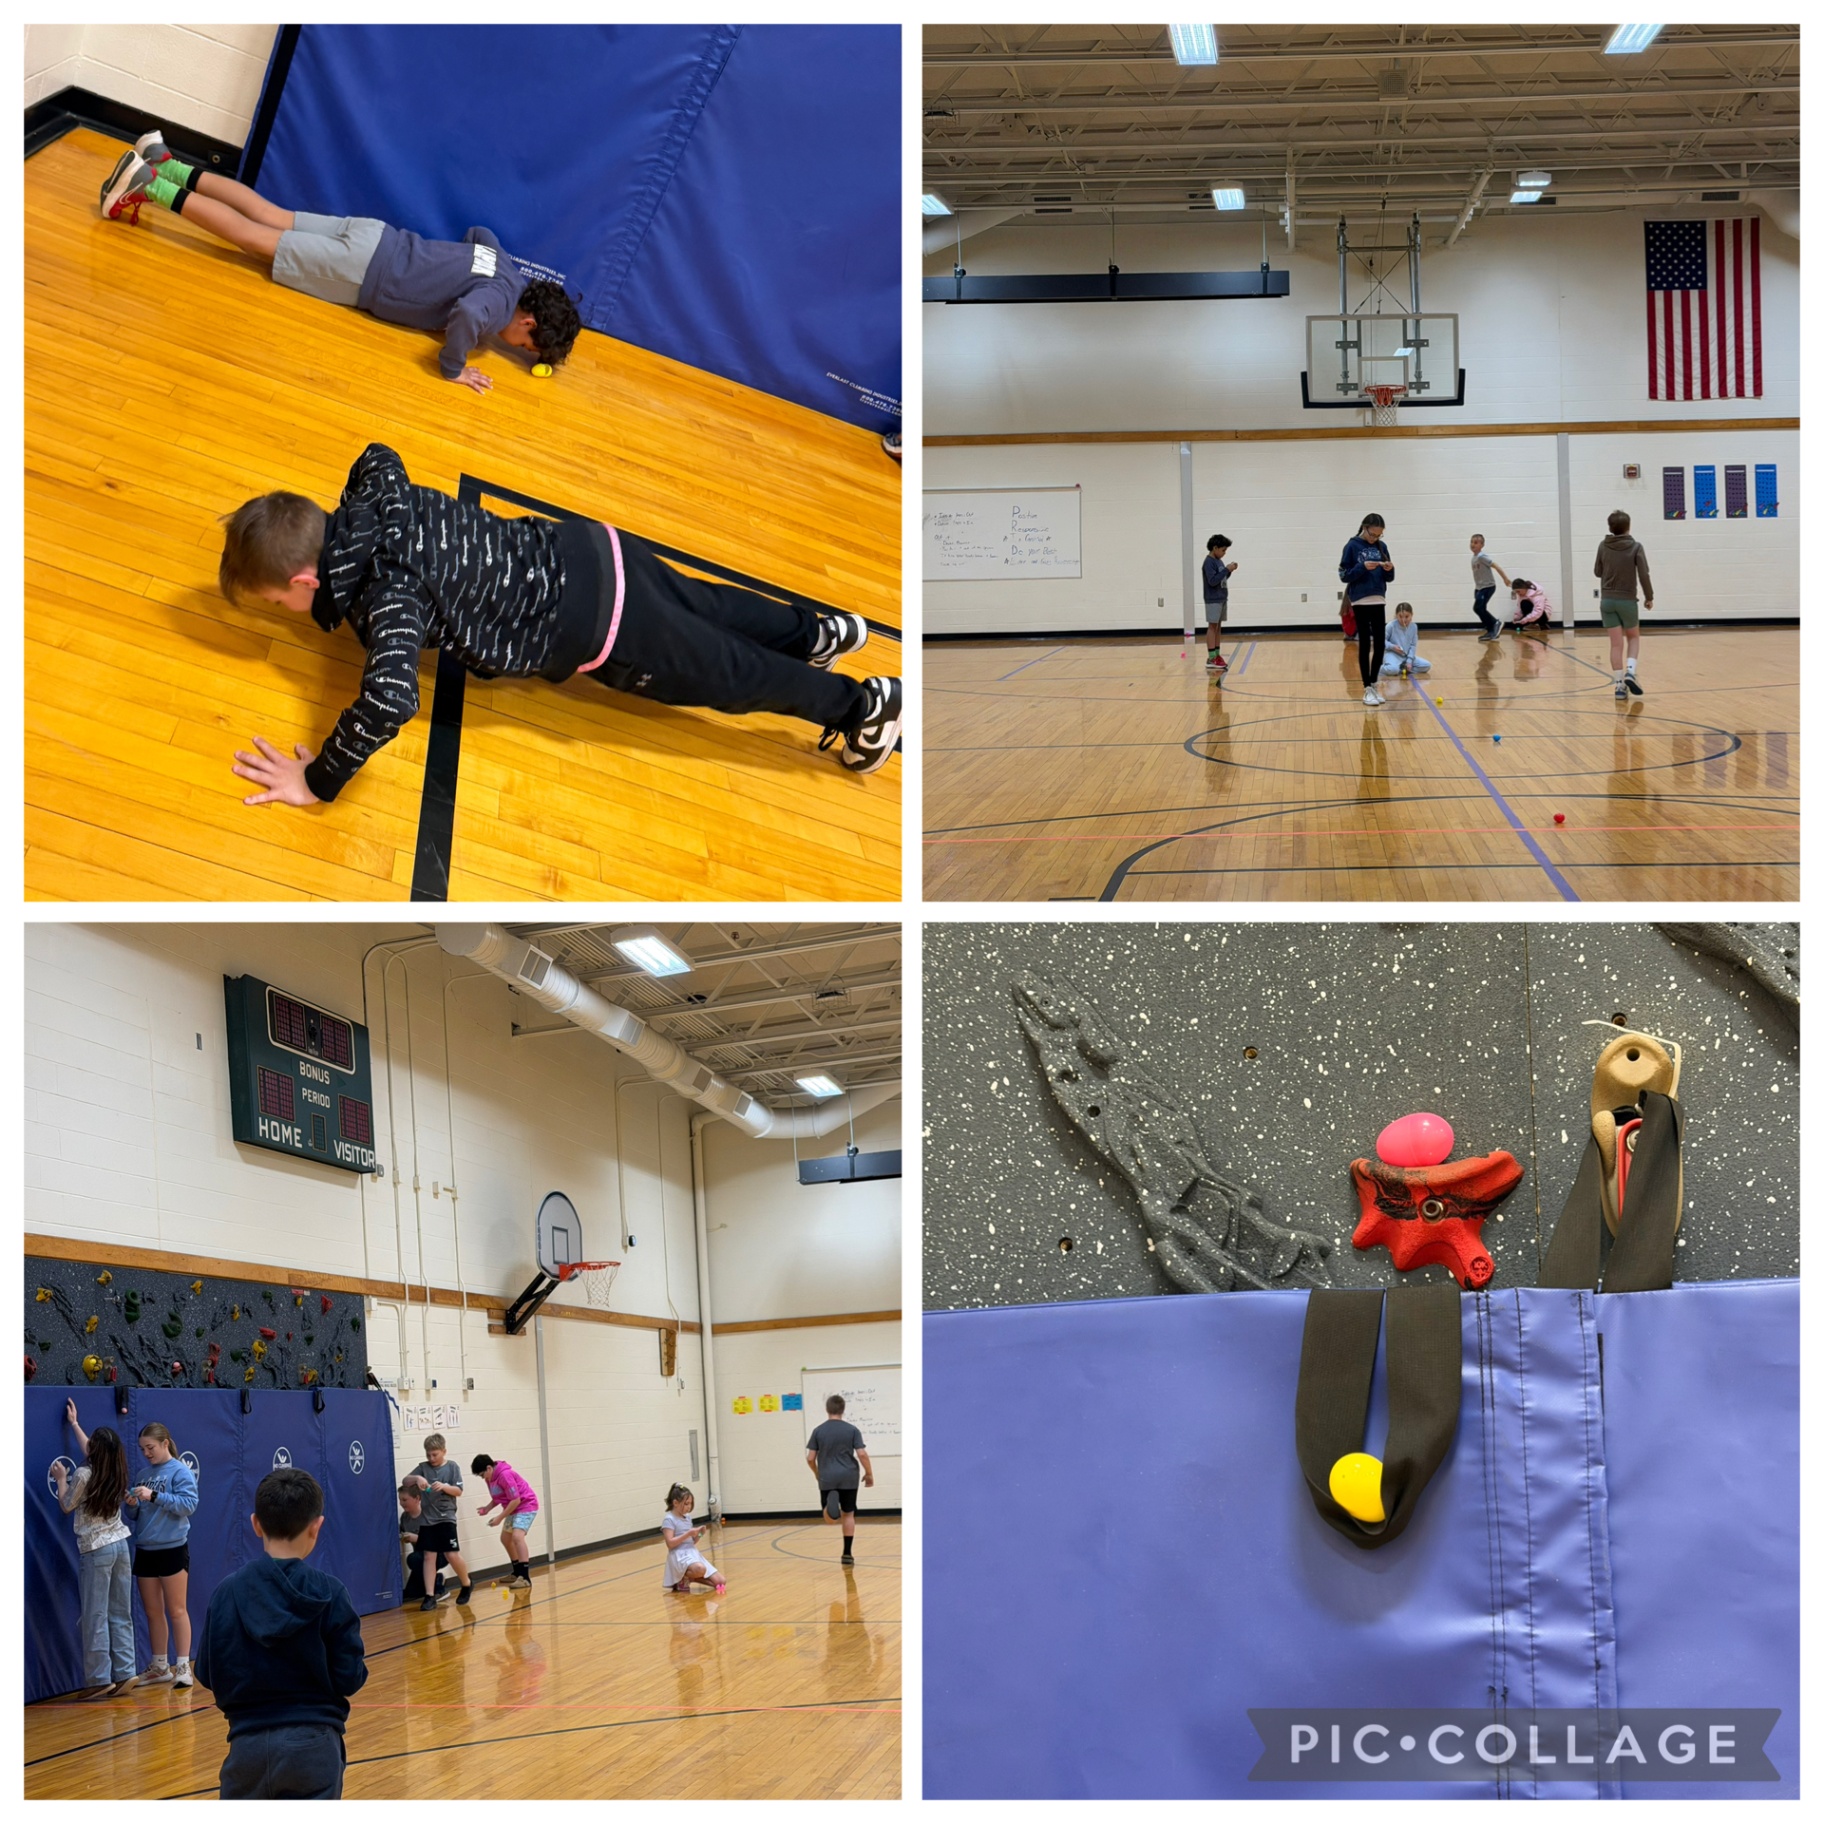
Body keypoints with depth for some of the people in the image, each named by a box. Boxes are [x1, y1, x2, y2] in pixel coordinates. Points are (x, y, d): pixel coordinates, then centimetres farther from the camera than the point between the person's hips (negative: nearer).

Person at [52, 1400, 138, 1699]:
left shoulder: (83, 1476, -15)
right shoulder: (115, 1473, 5)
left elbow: (66, 1506, -2)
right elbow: (93, 1455, 25)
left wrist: (61, 1480, 13)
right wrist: (74, 1424, 35)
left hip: (95, 1551, -6)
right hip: (120, 1545, 6)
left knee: (96, 1618, -2)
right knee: (121, 1615, 10)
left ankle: (100, 1680, -1)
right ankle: (125, 1673, 9)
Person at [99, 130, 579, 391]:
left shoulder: (504, 264, 4)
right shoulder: (501, 299, -23)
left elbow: (478, 233, 26)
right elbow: (467, 314, -47)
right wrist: (452, 367, -31)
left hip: (376, 239, 8)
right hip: (365, 271, -8)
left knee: (269, 218, 16)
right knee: (256, 237, 0)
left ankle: (163, 164, 19)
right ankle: (148, 184, 2)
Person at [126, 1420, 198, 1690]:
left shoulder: (180, 1471, -6)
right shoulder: (143, 1474, 11)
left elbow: (189, 1504, -17)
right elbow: (137, 1514, 14)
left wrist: (154, 1496, -24)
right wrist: (133, 1505, -8)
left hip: (172, 1549, -6)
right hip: (144, 1550, 6)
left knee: (176, 1610, -1)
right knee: (153, 1612, 11)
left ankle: (183, 1667, 3)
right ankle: (160, 1668, 19)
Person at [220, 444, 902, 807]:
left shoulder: (384, 594, -30)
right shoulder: (376, 499, -5)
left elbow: (389, 699, -47)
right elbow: (379, 456, 21)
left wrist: (318, 781, -36)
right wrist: (328, 530, 23)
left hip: (599, 628, -7)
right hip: (586, 550, 7)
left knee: (727, 673, 14)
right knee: (705, 608, 31)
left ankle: (860, 704, 32)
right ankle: (819, 632, 51)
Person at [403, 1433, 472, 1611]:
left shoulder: (452, 1467, 0)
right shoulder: (423, 1467, 6)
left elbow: (458, 1491, -3)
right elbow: (405, 1480, -3)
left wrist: (444, 1486, -21)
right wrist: (417, 1478, -23)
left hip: (446, 1517, -3)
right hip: (426, 1519, 3)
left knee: (452, 1555, -6)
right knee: (429, 1556, 0)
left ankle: (466, 1586, 18)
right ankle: (429, 1596, 0)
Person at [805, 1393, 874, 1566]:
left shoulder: (818, 1431, 1)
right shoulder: (852, 1430, -2)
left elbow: (810, 1458, 1)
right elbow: (862, 1454, -8)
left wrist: (817, 1474, 19)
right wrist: (869, 1474, 5)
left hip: (827, 1478, 0)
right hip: (848, 1477, 0)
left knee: (829, 1517, 8)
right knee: (848, 1514, 11)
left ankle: (831, 1502, -27)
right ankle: (847, 1553, 9)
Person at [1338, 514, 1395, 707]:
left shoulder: (1381, 547, 7)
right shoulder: (1352, 547, -5)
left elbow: (1388, 578, 11)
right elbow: (1344, 575, -7)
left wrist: (1389, 569, -11)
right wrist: (1363, 567, -20)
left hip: (1378, 601, 4)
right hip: (1361, 602, -4)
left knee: (1380, 645, 4)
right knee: (1365, 644, -2)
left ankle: (1373, 684, 16)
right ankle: (1367, 689, 4)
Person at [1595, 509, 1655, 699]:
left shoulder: (1603, 547, 0)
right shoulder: (1635, 547, -8)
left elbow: (1598, 572, 11)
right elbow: (1643, 574, -11)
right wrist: (1649, 597, 1)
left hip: (1607, 600, 2)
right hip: (1628, 600, -2)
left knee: (1616, 643, 3)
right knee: (1633, 637, 17)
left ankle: (1619, 684, 0)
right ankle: (1630, 672, -5)